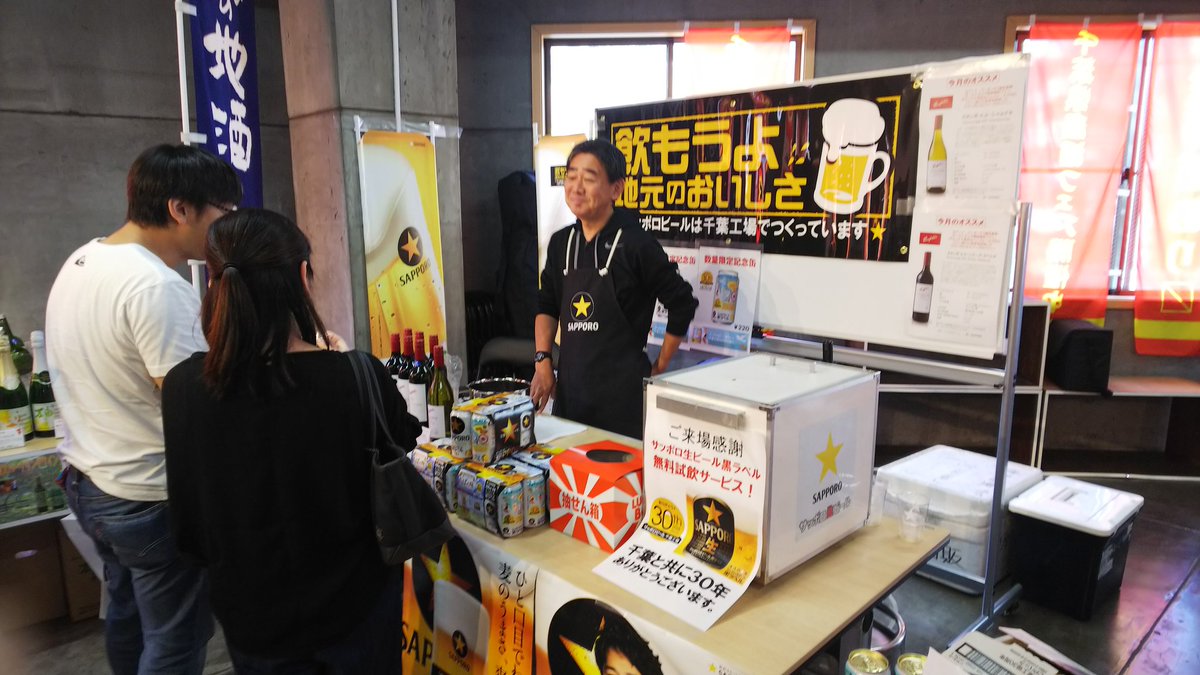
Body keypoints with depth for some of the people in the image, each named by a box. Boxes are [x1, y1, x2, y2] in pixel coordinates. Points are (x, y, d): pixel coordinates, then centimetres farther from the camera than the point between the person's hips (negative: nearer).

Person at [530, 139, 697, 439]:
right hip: (569, 386, 5)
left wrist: (660, 367, 2)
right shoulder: (561, 243, 7)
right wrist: (542, 360, 6)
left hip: (622, 391, -5)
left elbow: (682, 304, -3)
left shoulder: (637, 245, -11)